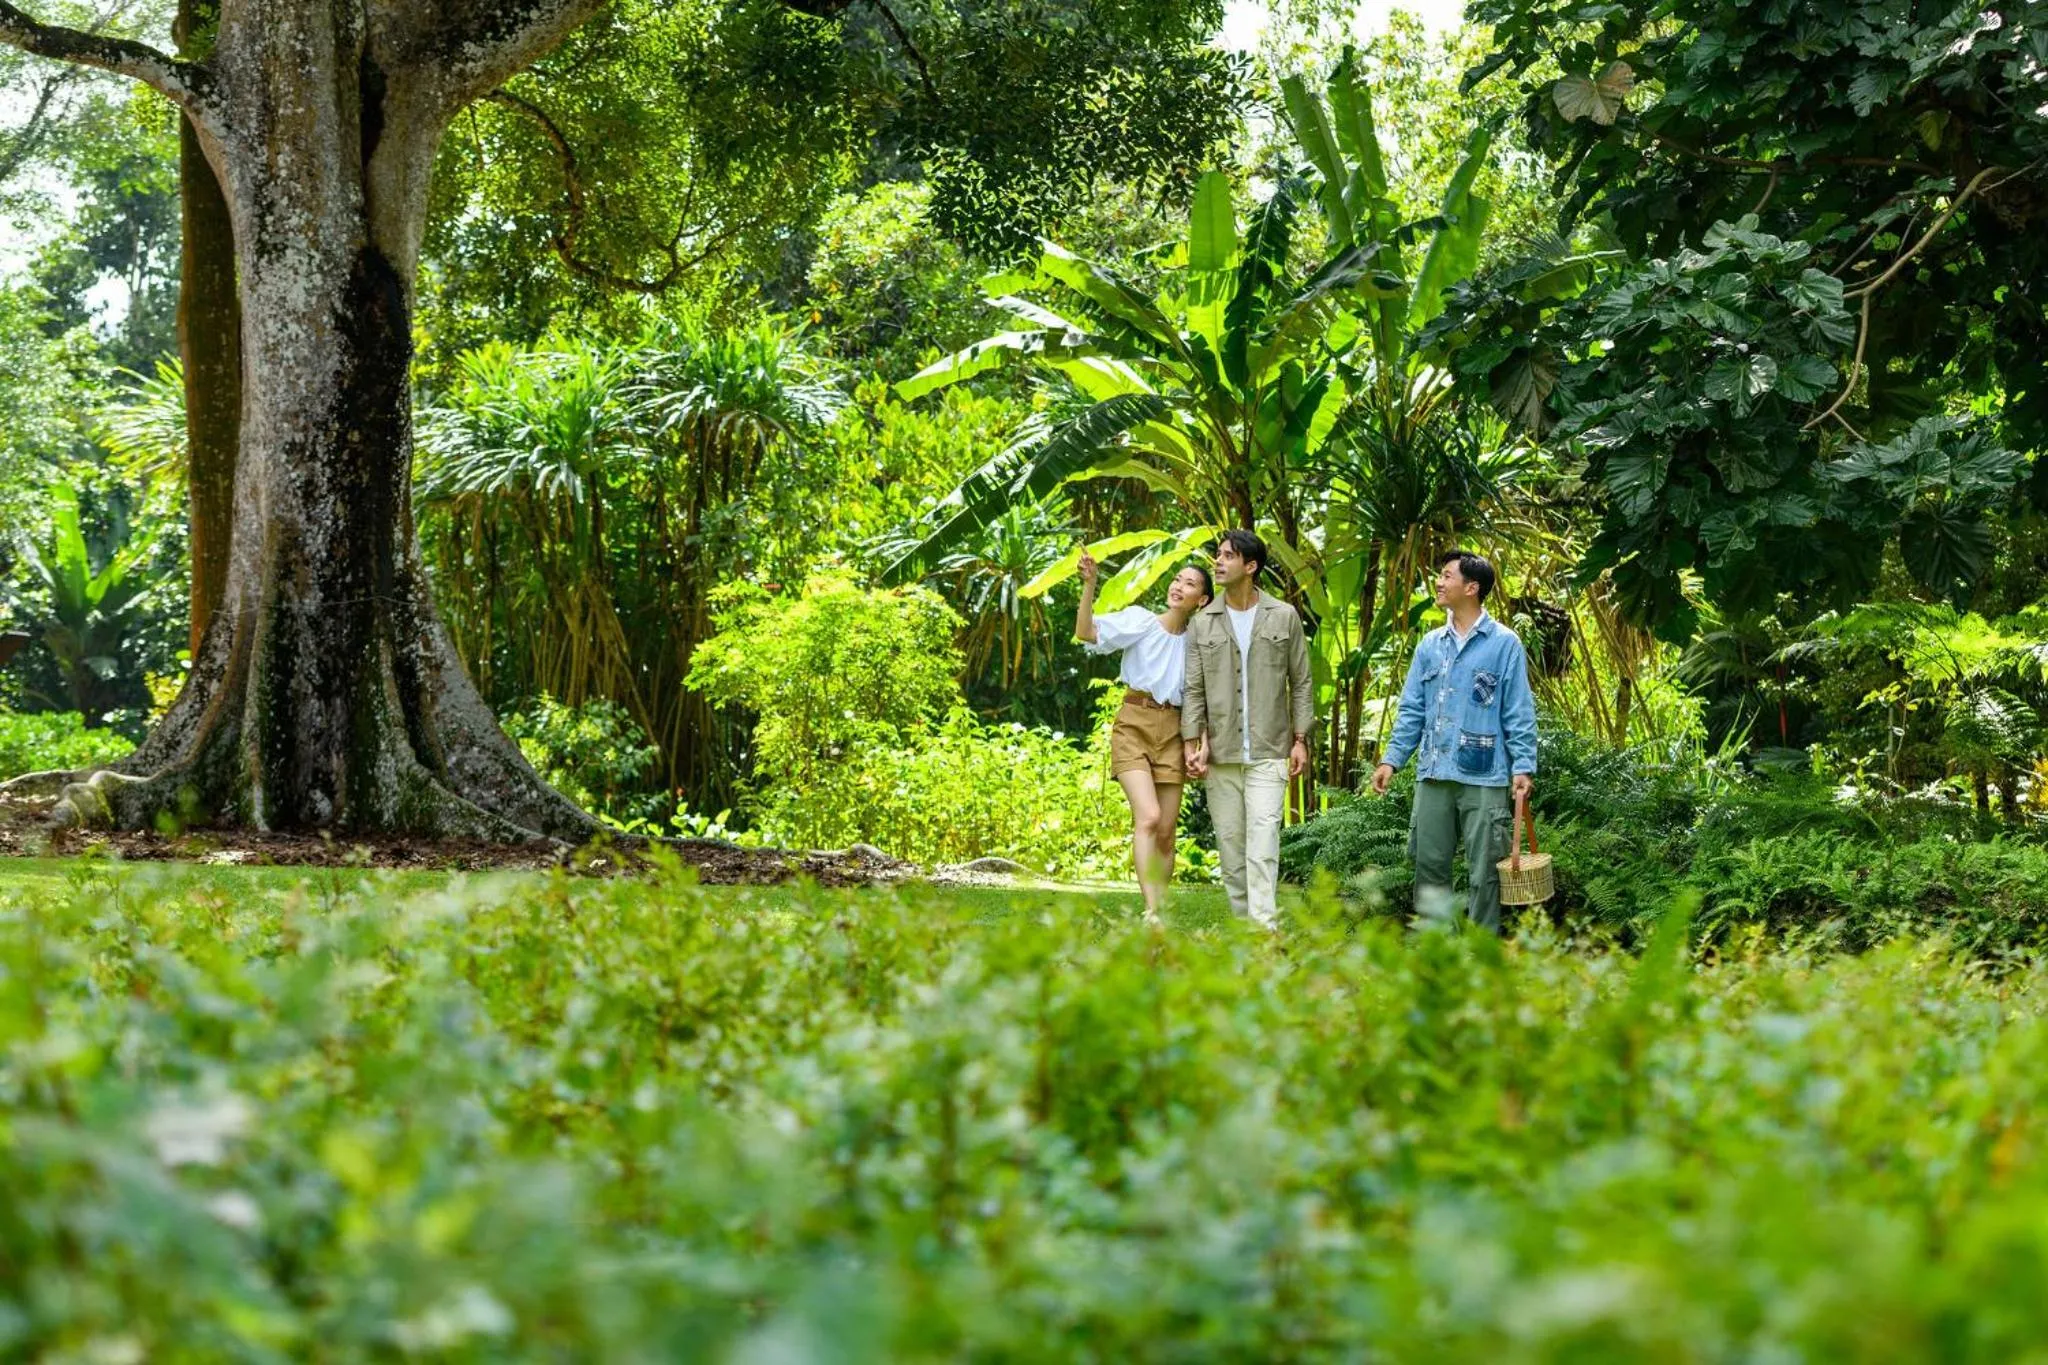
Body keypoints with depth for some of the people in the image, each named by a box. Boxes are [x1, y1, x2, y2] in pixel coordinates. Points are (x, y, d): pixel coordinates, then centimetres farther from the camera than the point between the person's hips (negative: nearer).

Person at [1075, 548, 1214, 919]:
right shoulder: (1140, 620, 0)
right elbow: (1086, 632, -13)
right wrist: (1089, 585, -22)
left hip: (1172, 732, 4)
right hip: (1133, 724, -4)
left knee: (1167, 831, 1)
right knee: (1148, 817, -20)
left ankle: (1160, 910, 9)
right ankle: (1150, 911, -24)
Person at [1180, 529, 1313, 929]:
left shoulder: (1284, 617, 4)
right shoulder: (1202, 623, 7)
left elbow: (1301, 682, 7)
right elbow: (1194, 688, 5)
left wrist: (1300, 739, 2)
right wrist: (1192, 742, -5)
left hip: (1268, 752, -2)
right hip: (1220, 753, 3)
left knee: (1263, 837, -13)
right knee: (1229, 841, 5)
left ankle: (1264, 927, -20)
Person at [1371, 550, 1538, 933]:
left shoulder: (1504, 644, -1)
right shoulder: (1430, 645, 12)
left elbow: (1519, 713, -3)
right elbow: (1412, 710, 14)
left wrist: (1523, 766, -11)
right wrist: (1391, 759, 5)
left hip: (1483, 777, -5)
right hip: (1433, 775, 5)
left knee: (1483, 873, 1)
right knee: (1428, 865, 7)